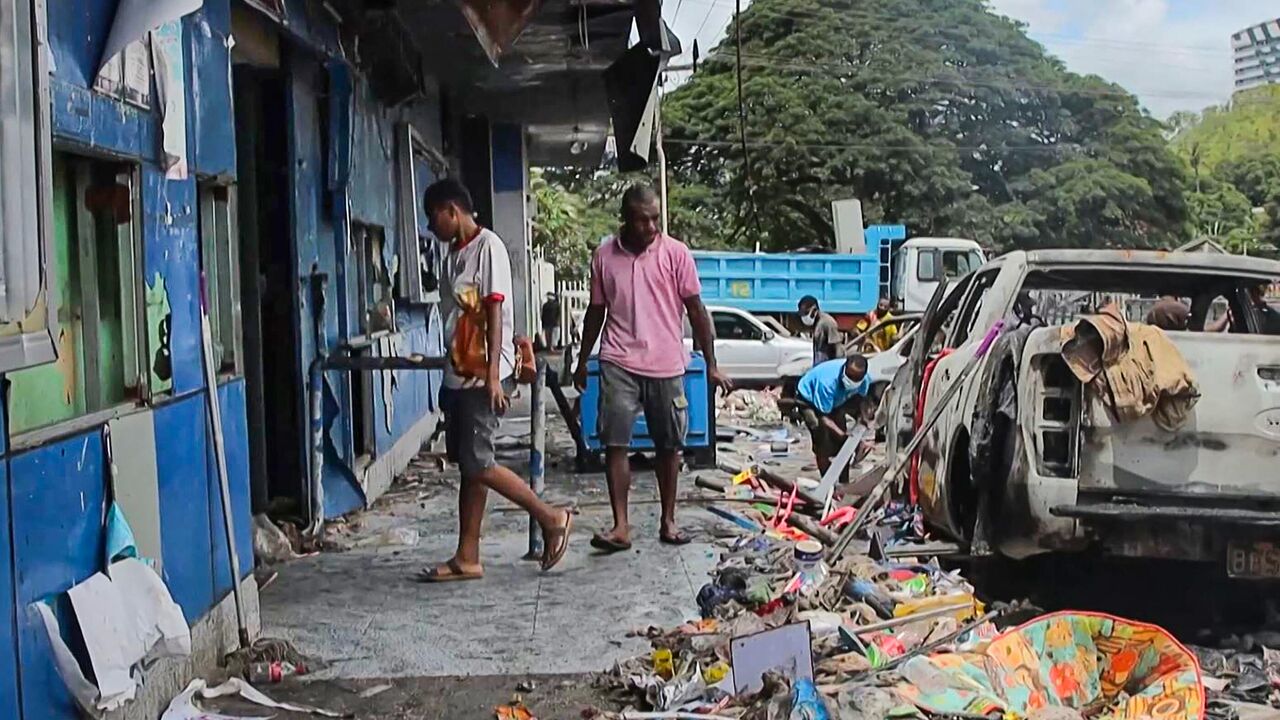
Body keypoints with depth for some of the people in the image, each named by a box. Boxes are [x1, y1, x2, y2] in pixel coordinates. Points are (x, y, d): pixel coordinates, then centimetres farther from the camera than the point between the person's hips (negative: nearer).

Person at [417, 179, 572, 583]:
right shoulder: (454, 254, 16)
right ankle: (467, 558, 12)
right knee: (468, 465, 8)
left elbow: (494, 312, -16)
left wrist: (493, 375, -22)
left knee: (478, 464, -10)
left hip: (484, 377, -9)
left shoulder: (488, 246, -10)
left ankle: (552, 518, 4)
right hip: (459, 375, 9)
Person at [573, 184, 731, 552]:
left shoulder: (676, 253, -2)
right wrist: (582, 362, 16)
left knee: (669, 446, 7)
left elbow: (696, 310, 0)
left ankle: (668, 522, 19)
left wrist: (711, 364, -3)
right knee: (614, 443, -8)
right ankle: (620, 526, -5)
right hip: (618, 363, 0)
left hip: (666, 365, 0)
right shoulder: (604, 255, 3)